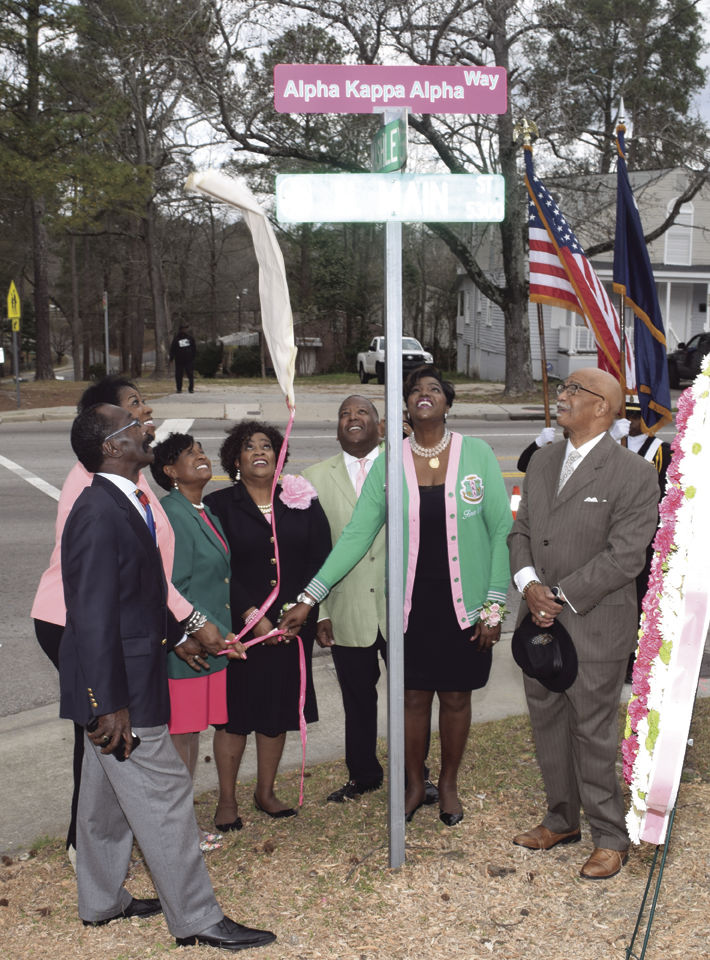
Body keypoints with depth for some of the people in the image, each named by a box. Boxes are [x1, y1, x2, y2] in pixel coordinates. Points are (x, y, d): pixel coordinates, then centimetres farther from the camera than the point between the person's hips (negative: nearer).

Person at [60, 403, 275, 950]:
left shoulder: (124, 505, 9)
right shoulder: (99, 514, -22)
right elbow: (94, 617, -24)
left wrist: (178, 635, 23)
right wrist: (111, 705, -24)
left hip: (119, 685, 10)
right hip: (122, 689, -10)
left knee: (107, 796, 20)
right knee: (165, 799, -1)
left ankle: (101, 902, 36)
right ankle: (196, 920, 11)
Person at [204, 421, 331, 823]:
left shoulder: (303, 501, 5)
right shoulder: (220, 505, -2)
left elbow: (321, 559, 1)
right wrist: (251, 616, -14)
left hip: (292, 624, 3)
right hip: (240, 624, -2)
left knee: (279, 709, 10)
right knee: (236, 708, 3)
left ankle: (266, 792, 26)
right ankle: (227, 797, 17)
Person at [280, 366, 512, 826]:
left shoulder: (477, 454, -5)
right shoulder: (389, 463, -2)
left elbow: (502, 530, -4)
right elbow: (356, 535, -3)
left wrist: (495, 605, -8)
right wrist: (310, 598, -8)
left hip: (464, 602, -1)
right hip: (411, 602, 1)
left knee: (456, 696, 11)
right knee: (414, 696, 9)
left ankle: (449, 785, 32)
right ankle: (415, 785, 31)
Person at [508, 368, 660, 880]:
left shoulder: (633, 473, -12)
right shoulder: (543, 460, 10)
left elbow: (625, 556, -17)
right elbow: (521, 530, 10)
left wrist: (563, 598, -17)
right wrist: (529, 584, -8)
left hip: (596, 626, -7)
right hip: (540, 620, 7)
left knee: (593, 731, 2)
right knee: (548, 722, 16)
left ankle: (610, 838, 20)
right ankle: (562, 819, 35)